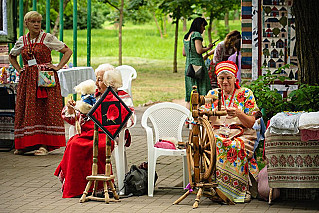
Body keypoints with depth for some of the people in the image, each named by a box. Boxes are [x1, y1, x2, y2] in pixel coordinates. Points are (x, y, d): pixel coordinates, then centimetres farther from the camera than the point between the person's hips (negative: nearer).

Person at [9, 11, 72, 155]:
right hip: (27, 79, 4)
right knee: (27, 109, 1)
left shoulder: (48, 38, -1)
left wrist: (58, 67, -6)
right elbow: (11, 56, 28)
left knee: (46, 109, -8)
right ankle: (25, 144, 7)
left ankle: (45, 144, -9)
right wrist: (19, 69, 14)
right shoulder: (22, 41, 11)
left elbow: (68, 51, 1)